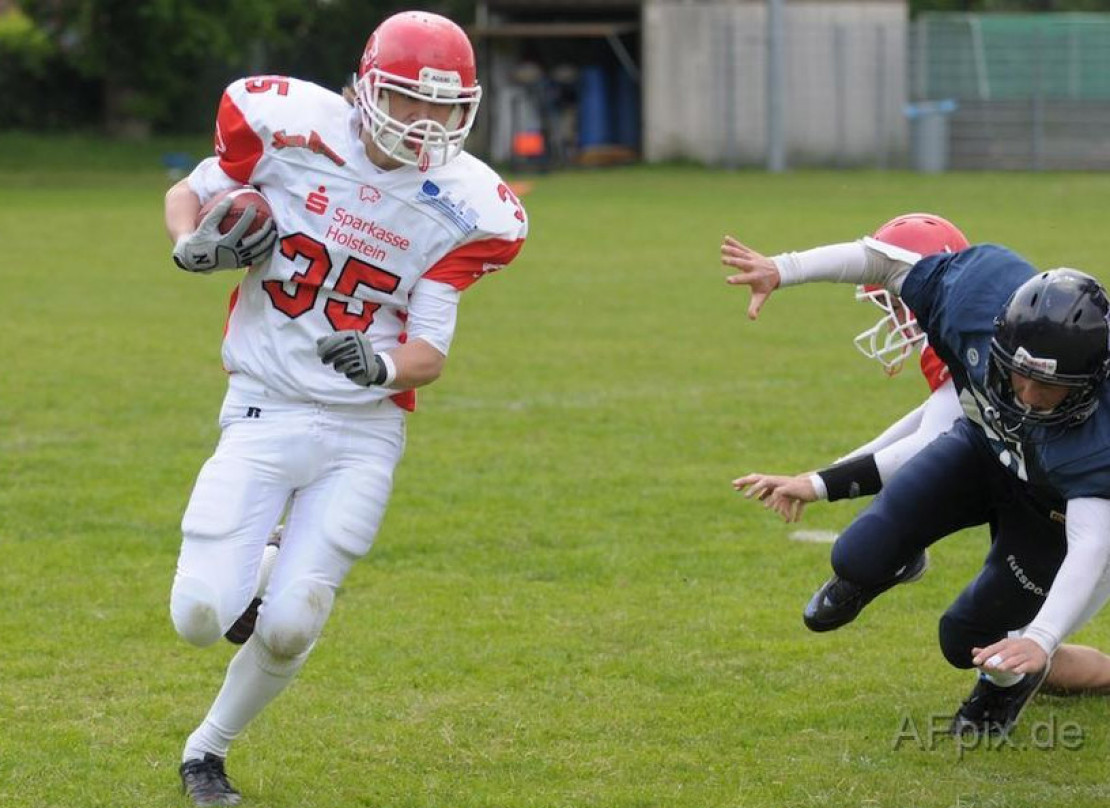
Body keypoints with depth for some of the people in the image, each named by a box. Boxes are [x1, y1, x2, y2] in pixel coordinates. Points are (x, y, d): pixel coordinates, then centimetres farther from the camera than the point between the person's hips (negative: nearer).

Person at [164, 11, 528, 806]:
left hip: (363, 432, 0)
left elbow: (430, 354, -8)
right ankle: (256, 563, 25)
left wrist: (384, 365, -31)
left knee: (288, 630, -8)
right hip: (264, 412, 0)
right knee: (202, 616, -12)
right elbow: (188, 194, 8)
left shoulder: (462, 206, -8)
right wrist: (193, 245, -15)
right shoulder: (294, 128, -10)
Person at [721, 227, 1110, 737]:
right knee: (860, 559, -9)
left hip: (1051, 509, -3)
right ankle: (896, 560, 29)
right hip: (983, 445, 4)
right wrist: (783, 270, -21)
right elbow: (887, 260, -20)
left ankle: (1012, 675, 34)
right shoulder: (987, 290, -36)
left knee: (967, 640, -2)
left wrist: (1040, 640, -63)